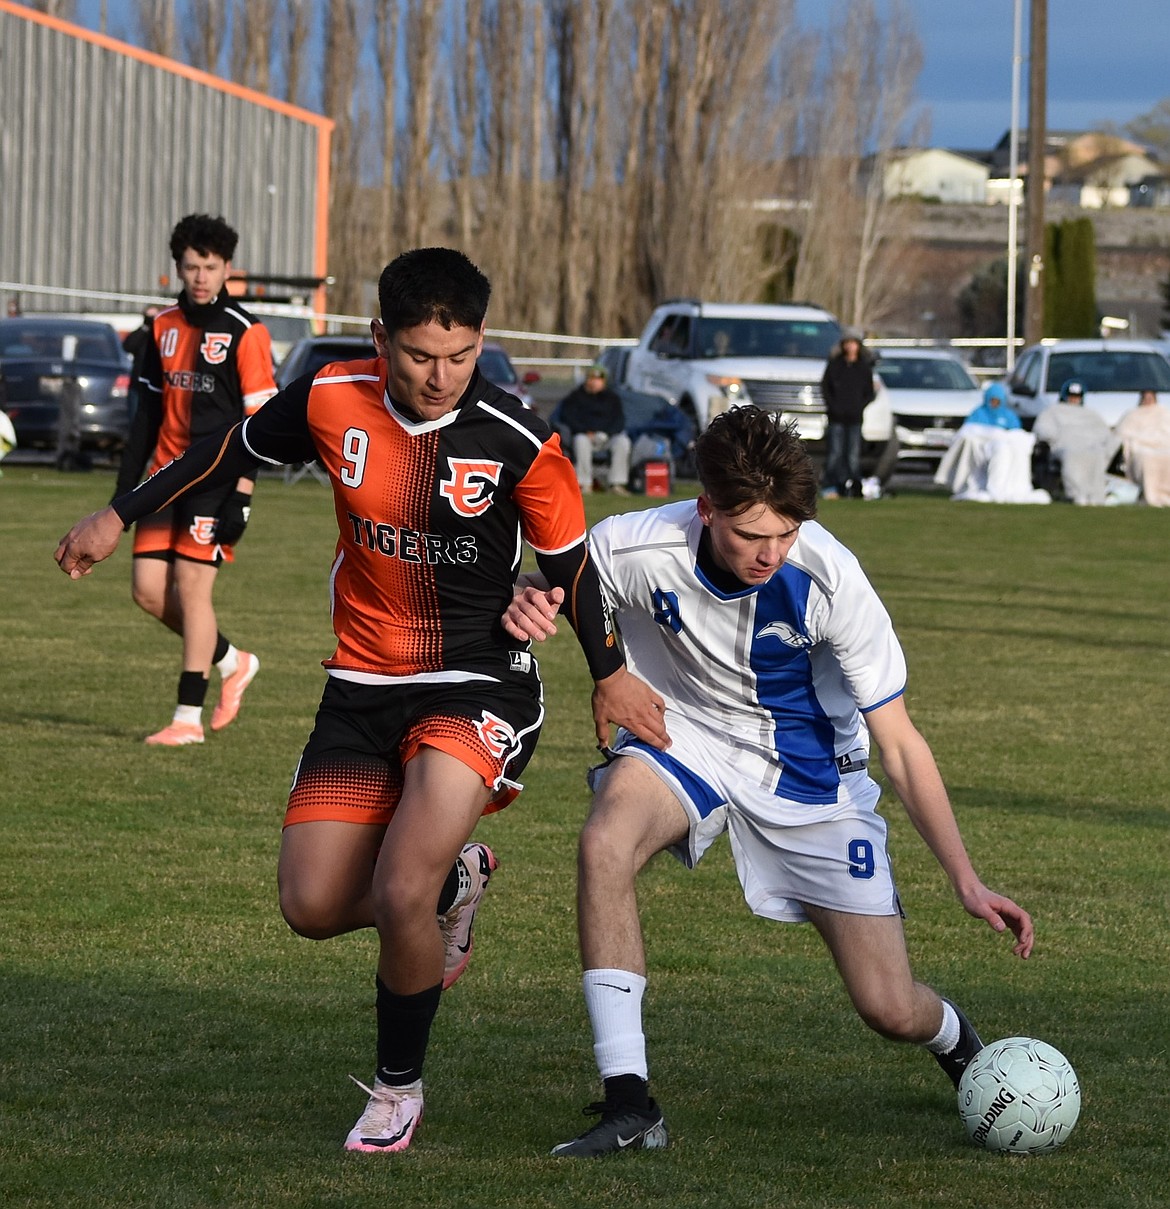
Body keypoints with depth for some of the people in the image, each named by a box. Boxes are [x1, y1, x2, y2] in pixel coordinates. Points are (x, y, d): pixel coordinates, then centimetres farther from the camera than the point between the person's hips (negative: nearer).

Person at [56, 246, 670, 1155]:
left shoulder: (519, 444, -16)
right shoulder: (331, 401, -9)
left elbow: (570, 562, -1)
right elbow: (234, 452, 11)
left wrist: (610, 674, 11)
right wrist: (119, 517, 17)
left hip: (477, 688, -4)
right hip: (363, 687, 4)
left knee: (400, 896, -21)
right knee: (314, 906, 0)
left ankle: (399, 1086, 5)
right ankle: (453, 880, 33)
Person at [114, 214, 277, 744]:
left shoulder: (245, 333, -8)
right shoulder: (163, 326, 11)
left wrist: (241, 496, -17)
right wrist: (126, 483, 13)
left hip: (217, 478, -6)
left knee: (192, 586, -9)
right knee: (148, 590, 2)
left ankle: (189, 717, -2)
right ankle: (232, 662, 23)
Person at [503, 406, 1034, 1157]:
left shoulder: (828, 579, -26)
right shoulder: (634, 549, -26)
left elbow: (899, 743, -17)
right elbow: (543, 597, -4)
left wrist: (967, 881, -22)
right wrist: (524, 608, -31)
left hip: (808, 770, -1)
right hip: (684, 738, 1)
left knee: (891, 1010, -5)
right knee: (605, 843, -35)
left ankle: (955, 1040, 37)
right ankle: (629, 1104, -28)